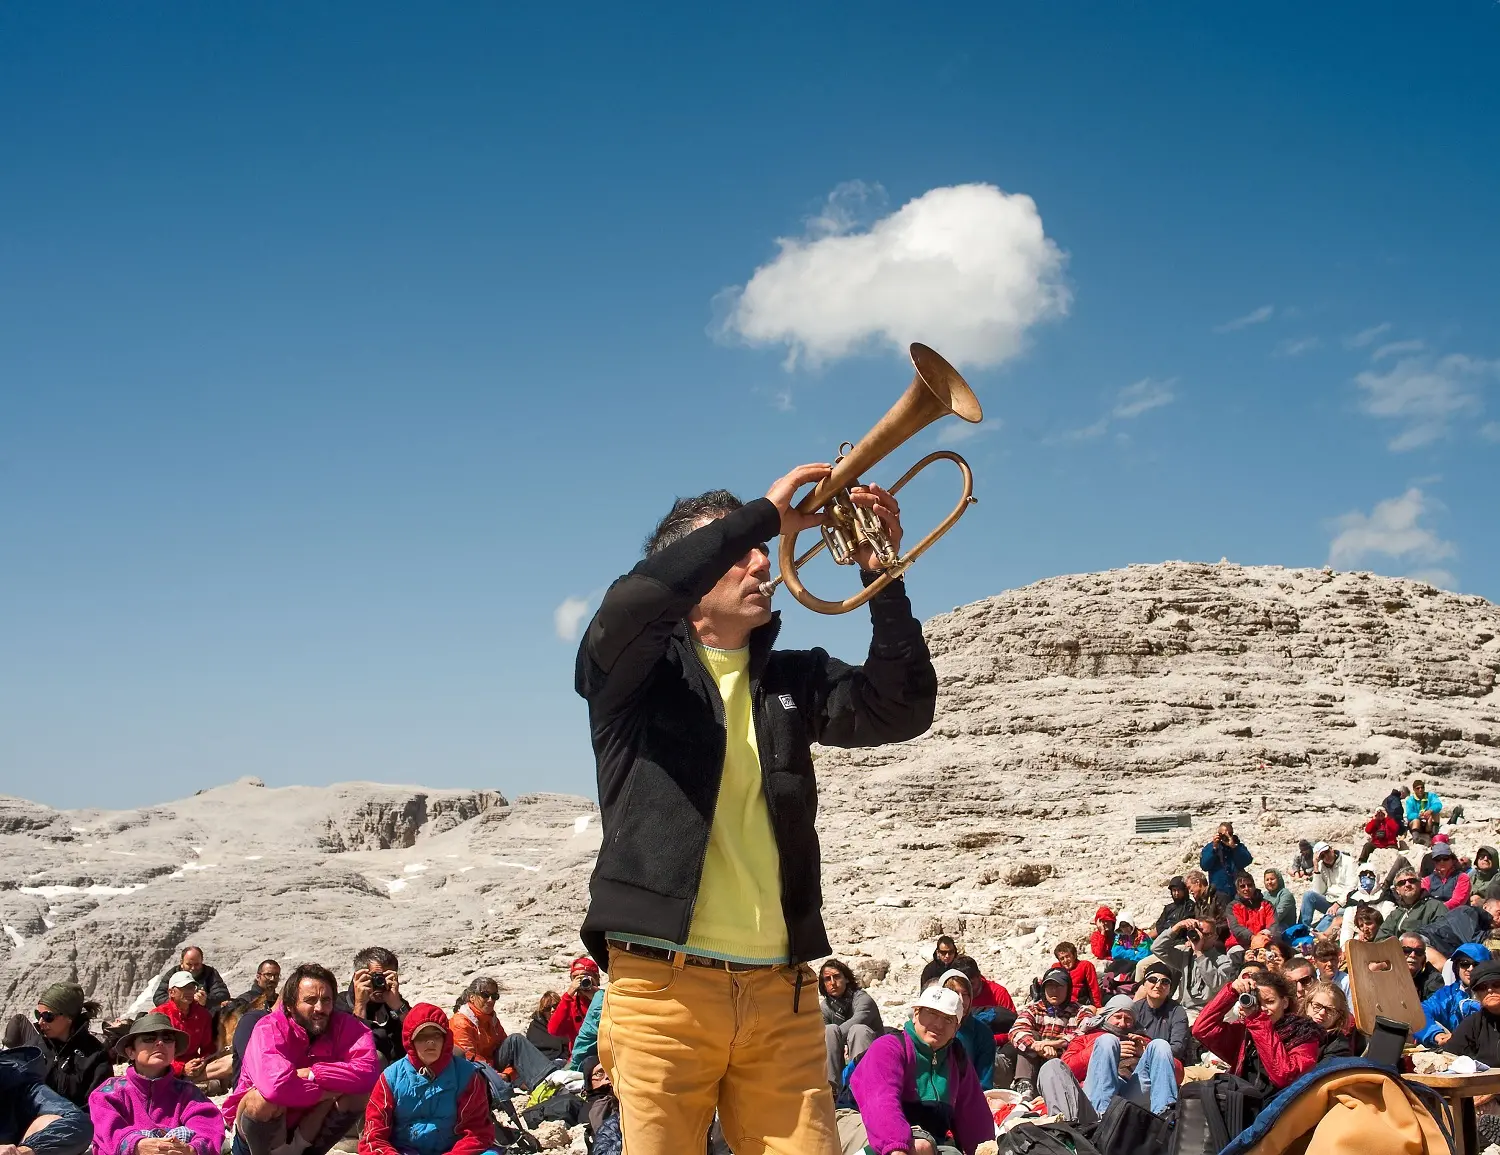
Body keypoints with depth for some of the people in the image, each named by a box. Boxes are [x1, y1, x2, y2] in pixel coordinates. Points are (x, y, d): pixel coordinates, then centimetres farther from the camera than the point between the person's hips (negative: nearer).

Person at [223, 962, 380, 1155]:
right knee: (264, 1097, -35)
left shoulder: (345, 1025, -12)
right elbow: (276, 1085, -43)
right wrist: (336, 1088, -29)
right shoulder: (271, 1028, -24)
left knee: (362, 1090, -18)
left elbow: (369, 1071, -28)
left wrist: (312, 1073, -30)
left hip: (308, 1128, 4)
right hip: (260, 1134, -4)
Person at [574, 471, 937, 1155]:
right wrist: (764, 514, -12)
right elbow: (634, 599, -18)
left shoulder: (792, 679, 18)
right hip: (664, 982, -3)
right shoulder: (635, 668, 5)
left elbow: (903, 708, 3)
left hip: (779, 989, 4)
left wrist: (882, 574, -5)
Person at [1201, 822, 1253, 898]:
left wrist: (1233, 846, -19)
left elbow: (1247, 861, -9)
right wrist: (1214, 848, -13)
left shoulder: (1239, 847, 10)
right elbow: (1204, 866, -6)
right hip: (1218, 891, -1)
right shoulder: (1209, 847, 7)